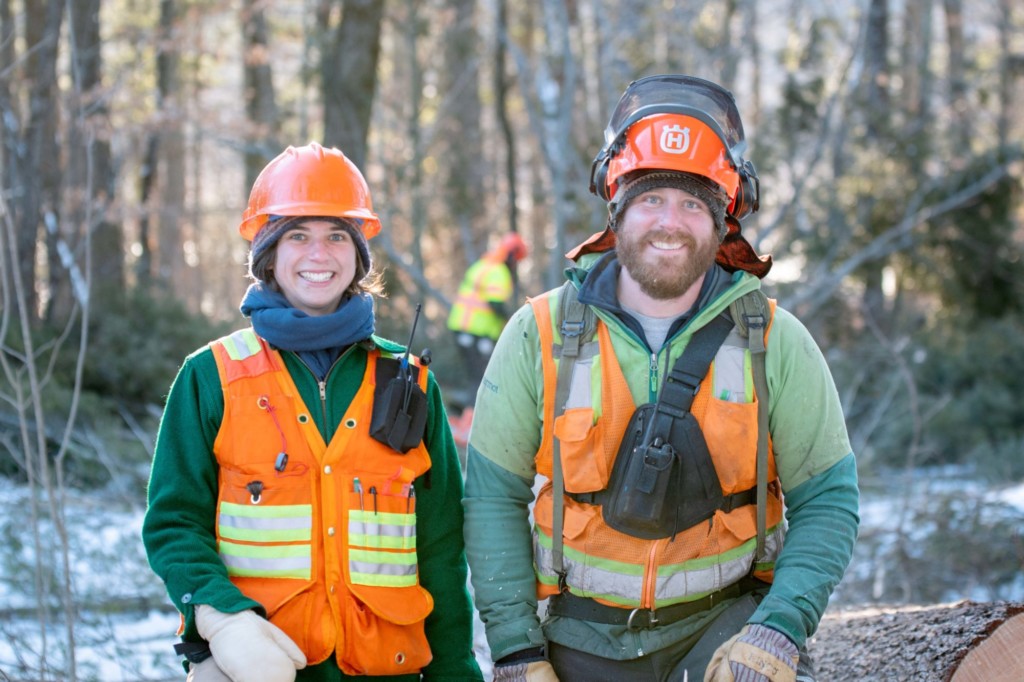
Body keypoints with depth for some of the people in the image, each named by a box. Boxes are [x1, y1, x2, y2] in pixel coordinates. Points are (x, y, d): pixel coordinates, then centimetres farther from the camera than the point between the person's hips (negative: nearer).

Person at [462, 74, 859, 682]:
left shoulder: (775, 343, -4)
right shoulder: (542, 335, -4)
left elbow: (826, 500, -1)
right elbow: (494, 497, 0)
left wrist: (778, 632, -16)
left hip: (722, 626, -1)